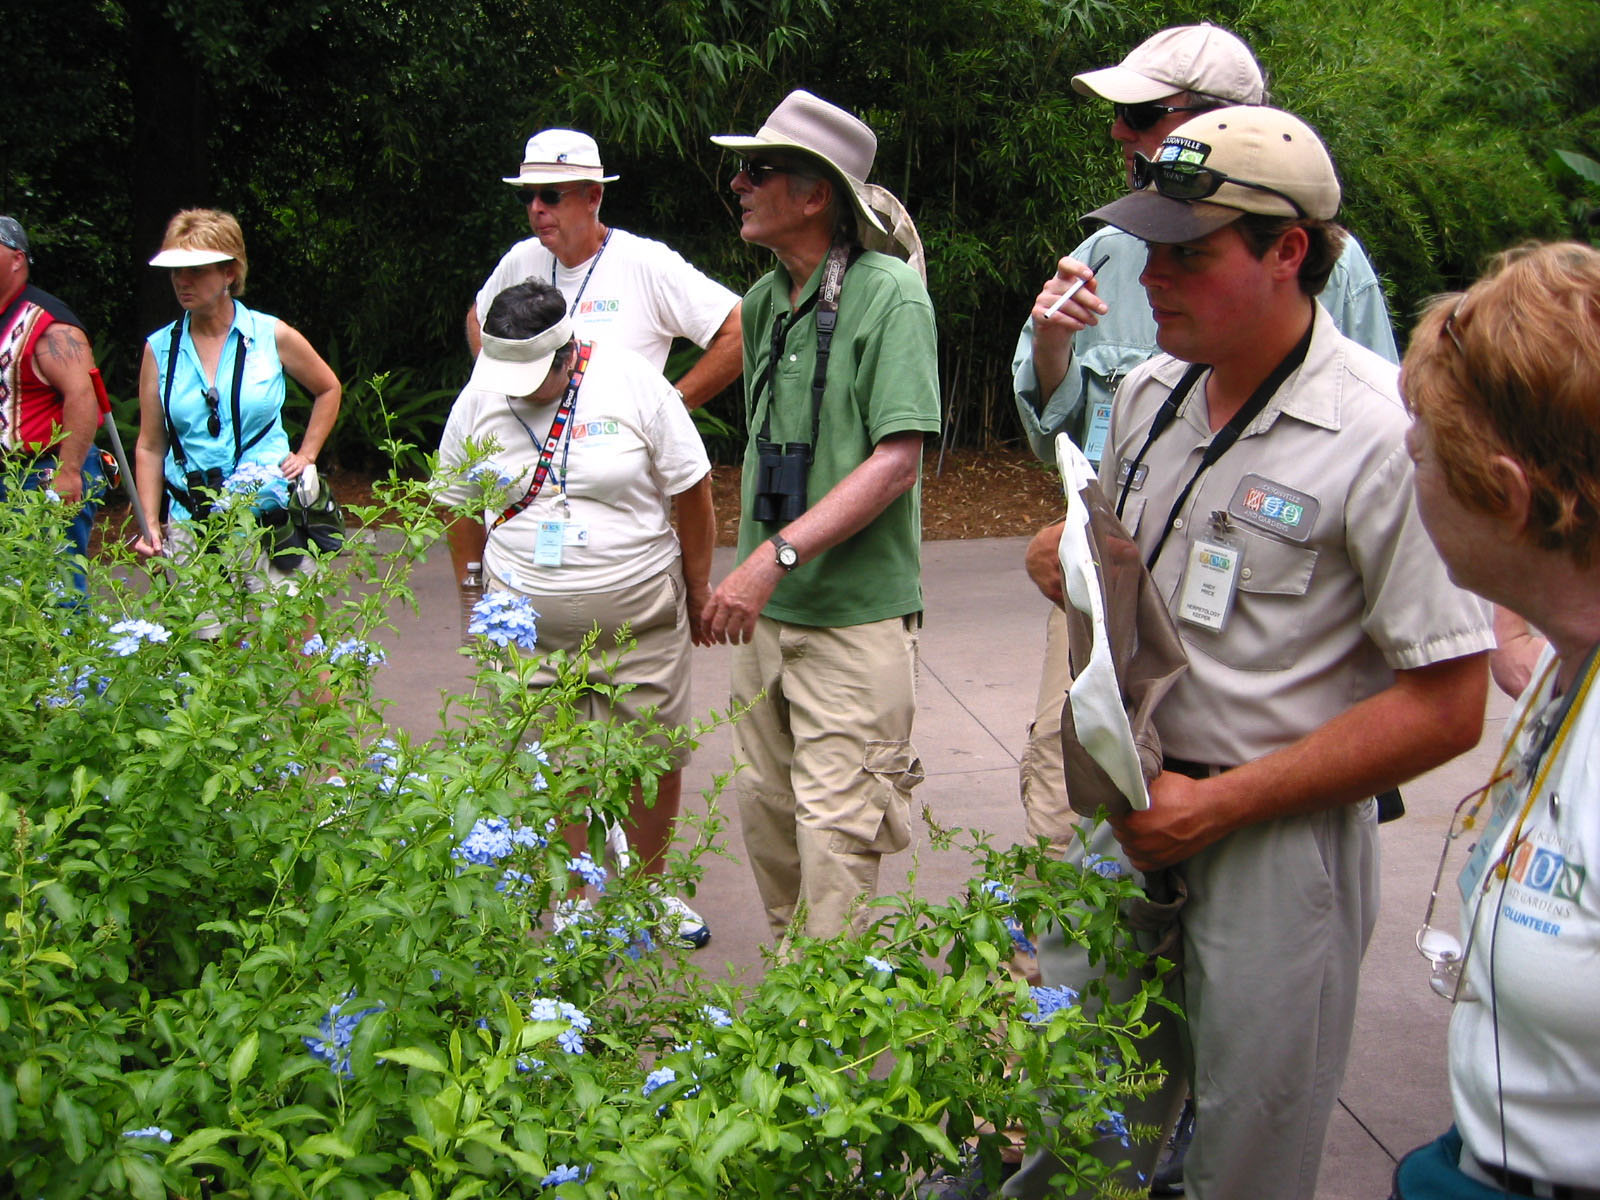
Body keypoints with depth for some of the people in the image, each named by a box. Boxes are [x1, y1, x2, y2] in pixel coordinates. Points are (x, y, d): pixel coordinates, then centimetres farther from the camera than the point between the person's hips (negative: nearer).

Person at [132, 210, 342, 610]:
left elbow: (328, 389, 19)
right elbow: (150, 448, 8)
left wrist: (307, 454, 9)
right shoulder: (160, 349, 5)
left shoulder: (272, 336, 1)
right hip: (189, 525, 1)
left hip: (270, 515, -1)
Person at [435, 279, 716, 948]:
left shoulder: (634, 385, -10)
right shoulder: (477, 403, -2)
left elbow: (690, 493, -2)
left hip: (644, 619, -1)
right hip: (527, 628, 1)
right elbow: (460, 515, 11)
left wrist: (698, 592, 4)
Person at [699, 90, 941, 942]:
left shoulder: (889, 294, -12)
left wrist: (777, 556, -26)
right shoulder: (763, 302, 10)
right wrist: (747, 569, 15)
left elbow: (897, 461, -20)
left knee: (834, 830, -5)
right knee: (763, 808, 15)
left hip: (854, 614, -8)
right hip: (766, 607, 8)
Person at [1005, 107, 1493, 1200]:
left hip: (1281, 839, -6)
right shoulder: (1150, 395, 5)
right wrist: (1072, 565, -4)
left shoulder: (1387, 434, -18)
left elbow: (1446, 708, -18)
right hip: (1131, 806, 6)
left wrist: (1219, 804, -16)